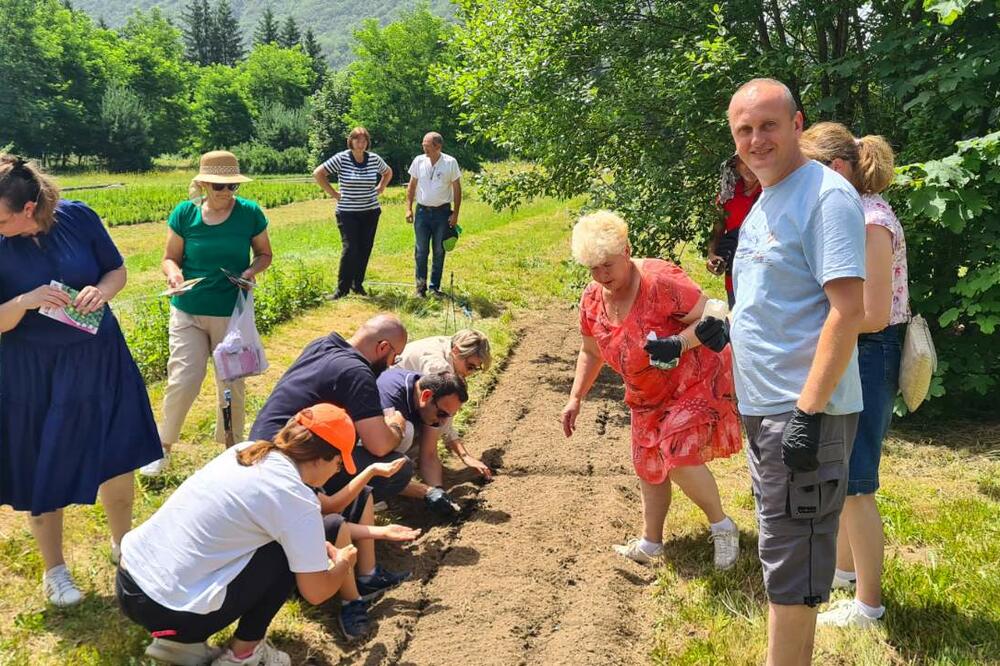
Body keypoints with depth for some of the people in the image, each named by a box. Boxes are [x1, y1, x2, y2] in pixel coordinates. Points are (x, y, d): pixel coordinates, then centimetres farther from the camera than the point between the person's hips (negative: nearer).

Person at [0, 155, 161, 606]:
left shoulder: (77, 217, -12)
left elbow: (117, 271, 1)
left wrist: (101, 291, -20)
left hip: (98, 360, 2)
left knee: (117, 459, 14)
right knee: (42, 476, 10)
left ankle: (122, 543, 41)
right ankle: (54, 571, 32)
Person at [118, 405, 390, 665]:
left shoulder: (245, 450, 8)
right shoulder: (296, 497, -13)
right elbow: (315, 592, -4)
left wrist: (320, 547, 31)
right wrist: (342, 564, 16)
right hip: (169, 613, -8)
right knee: (288, 554, 3)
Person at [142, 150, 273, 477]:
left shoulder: (250, 213, -5)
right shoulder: (184, 213, -4)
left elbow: (264, 253, 8)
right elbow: (170, 257, 4)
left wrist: (252, 271, -14)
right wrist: (173, 272, -19)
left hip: (232, 312, 1)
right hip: (188, 311, 0)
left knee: (231, 383, 10)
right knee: (183, 380, -7)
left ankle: (231, 448, 31)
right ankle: (163, 446, 16)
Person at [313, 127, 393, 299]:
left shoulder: (374, 159, 2)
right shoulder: (341, 158, -9)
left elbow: (388, 172, 23)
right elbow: (318, 173, -8)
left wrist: (380, 188, 9)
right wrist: (333, 193, -7)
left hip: (371, 212, 4)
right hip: (347, 213, -4)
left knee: (365, 249, 6)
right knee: (350, 249, -10)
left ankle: (358, 284, 20)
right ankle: (342, 288, 0)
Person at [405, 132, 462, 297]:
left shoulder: (450, 163, -6)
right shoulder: (419, 161, 0)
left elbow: (457, 189, -2)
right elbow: (411, 186, 8)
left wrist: (455, 214, -5)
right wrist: (409, 208, 2)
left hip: (442, 212, -1)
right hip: (422, 211, 1)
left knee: (439, 252, 7)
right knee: (421, 251, 2)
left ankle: (435, 286, 17)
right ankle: (420, 286, 12)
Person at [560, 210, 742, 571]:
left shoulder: (660, 280, -26)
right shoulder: (592, 300, -3)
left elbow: (710, 318, -22)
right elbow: (591, 352, 12)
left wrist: (678, 344, -36)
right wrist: (575, 398, 9)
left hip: (695, 382, -8)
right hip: (648, 398, 8)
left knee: (677, 454, -22)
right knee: (649, 465, 14)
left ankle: (722, 526, 1)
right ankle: (650, 543, 32)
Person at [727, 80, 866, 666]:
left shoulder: (826, 196, -14)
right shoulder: (763, 205, 14)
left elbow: (848, 309, -22)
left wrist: (808, 410, -25)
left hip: (804, 410, -10)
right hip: (764, 406, 10)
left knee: (791, 565, -1)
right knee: (783, 551, 20)